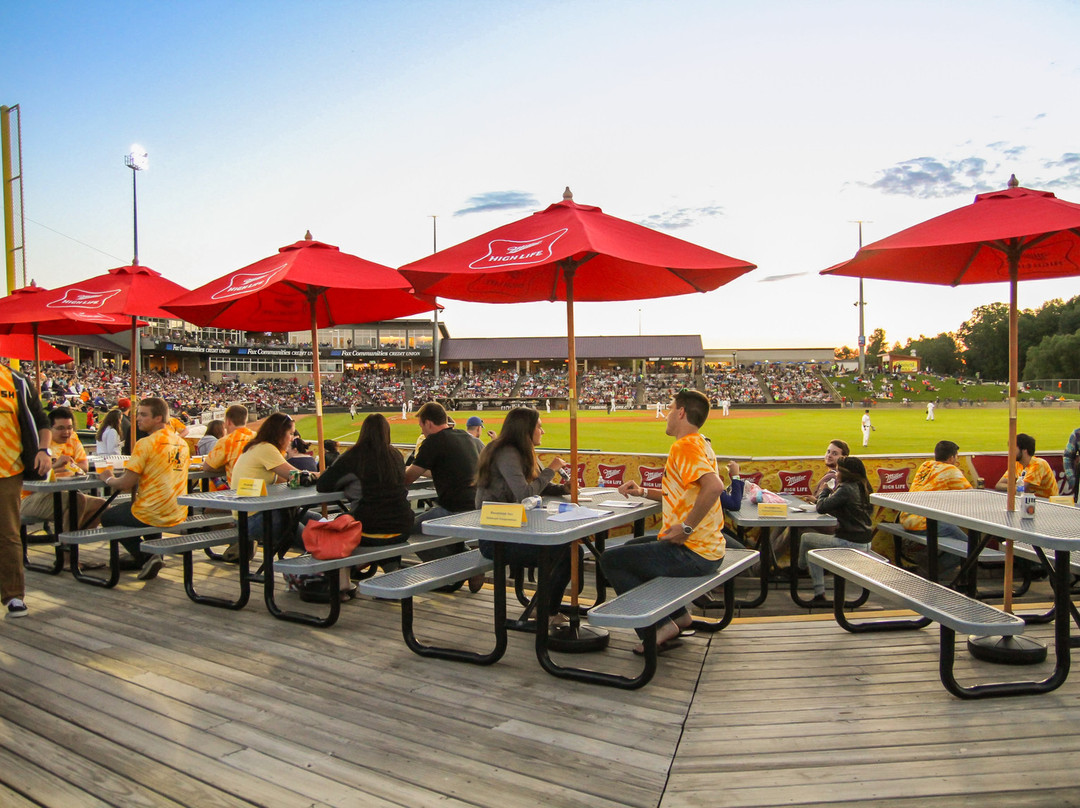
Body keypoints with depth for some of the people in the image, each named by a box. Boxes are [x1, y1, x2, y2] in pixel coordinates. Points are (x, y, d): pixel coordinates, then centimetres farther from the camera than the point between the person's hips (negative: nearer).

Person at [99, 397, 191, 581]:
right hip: (178, 515, 8)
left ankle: (146, 557, 5)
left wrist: (109, 478, 4)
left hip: (154, 515, -7)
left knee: (107, 517, 18)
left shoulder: (146, 443, -16)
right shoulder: (182, 443, 5)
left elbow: (125, 484, -16)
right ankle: (150, 557, 29)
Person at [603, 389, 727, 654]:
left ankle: (660, 627, -1)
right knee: (633, 547, 28)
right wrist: (644, 492, 16)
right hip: (709, 550, 10)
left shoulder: (684, 446, -18)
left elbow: (714, 485, -35)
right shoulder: (699, 444, 13)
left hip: (691, 553, -10)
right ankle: (678, 615, 23)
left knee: (610, 560, -3)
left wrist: (686, 528, -28)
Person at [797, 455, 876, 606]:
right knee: (812, 550, 20)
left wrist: (824, 492, 3)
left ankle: (800, 568, 34)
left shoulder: (846, 489, -18)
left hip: (850, 543, -9)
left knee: (806, 538, 7)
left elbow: (821, 508, -18)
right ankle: (819, 595, 23)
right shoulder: (862, 488, 9)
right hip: (864, 541, 9)